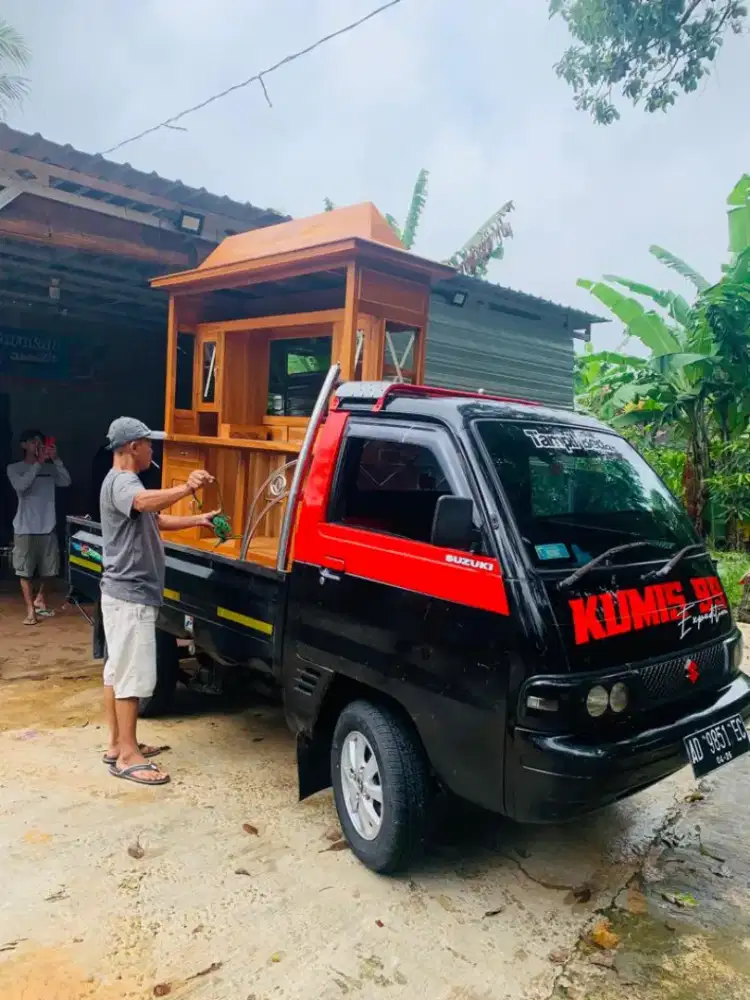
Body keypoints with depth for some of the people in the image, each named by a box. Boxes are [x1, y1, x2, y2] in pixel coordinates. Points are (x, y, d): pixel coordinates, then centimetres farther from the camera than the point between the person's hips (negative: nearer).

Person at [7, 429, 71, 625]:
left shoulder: (50, 468, 7)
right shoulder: (14, 468, 1)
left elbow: (66, 482, -6)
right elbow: (21, 486, -17)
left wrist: (56, 460, -15)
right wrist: (38, 463, -19)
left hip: (48, 526, 3)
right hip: (25, 527, -3)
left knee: (47, 569, 10)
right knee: (25, 570, -2)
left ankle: (40, 599, 32)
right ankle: (30, 609, 5)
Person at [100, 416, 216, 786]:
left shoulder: (125, 481, 18)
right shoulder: (121, 482, -17)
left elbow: (158, 520, 26)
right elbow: (146, 501, -42)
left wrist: (198, 519, 18)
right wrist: (186, 488, -57)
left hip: (122, 592, 11)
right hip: (131, 594, -11)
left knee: (117, 670, 15)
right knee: (132, 675, -6)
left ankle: (118, 745, 24)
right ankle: (128, 756, 2)